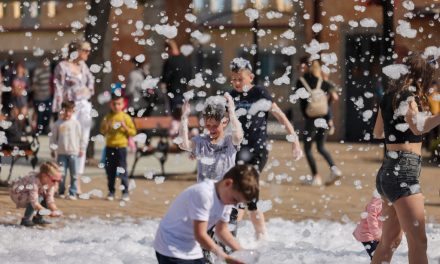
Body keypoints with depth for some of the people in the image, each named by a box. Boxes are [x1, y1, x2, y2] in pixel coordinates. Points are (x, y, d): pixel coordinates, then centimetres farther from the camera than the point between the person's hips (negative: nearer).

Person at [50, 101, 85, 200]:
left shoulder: (76, 123, 3)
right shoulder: (58, 124, 4)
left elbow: (81, 137, 7)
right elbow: (53, 137, 9)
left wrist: (82, 149, 6)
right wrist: (53, 148, 5)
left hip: (73, 152, -1)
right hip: (61, 152, 1)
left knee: (73, 174, 0)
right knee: (61, 174, 3)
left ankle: (73, 193, 4)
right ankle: (61, 192, 13)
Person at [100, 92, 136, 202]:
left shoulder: (125, 117, -1)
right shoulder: (108, 117, 8)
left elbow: (133, 132, -2)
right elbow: (103, 131, 13)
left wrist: (125, 126, -17)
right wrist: (105, 126, -7)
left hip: (121, 147, -4)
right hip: (109, 146, 4)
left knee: (122, 170, -3)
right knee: (110, 170, 7)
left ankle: (125, 193, 1)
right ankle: (111, 192, 15)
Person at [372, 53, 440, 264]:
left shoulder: (390, 96, 15)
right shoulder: (408, 95, -10)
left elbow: (378, 133, 30)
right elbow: (418, 127, -30)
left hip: (389, 170, 10)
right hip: (404, 170, -10)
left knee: (389, 242, 17)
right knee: (418, 244, -13)